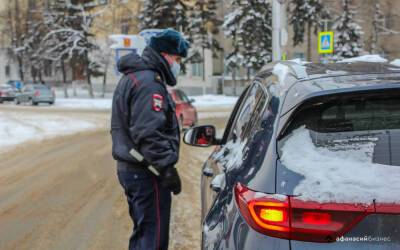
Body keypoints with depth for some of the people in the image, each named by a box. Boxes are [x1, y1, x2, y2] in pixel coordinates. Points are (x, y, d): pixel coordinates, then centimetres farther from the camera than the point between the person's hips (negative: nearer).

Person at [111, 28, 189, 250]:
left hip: (129, 167, 11)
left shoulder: (132, 77, 19)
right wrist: (168, 168, -21)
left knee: (143, 232, 19)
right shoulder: (149, 82, -16)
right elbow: (149, 134, -24)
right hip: (146, 173, -11)